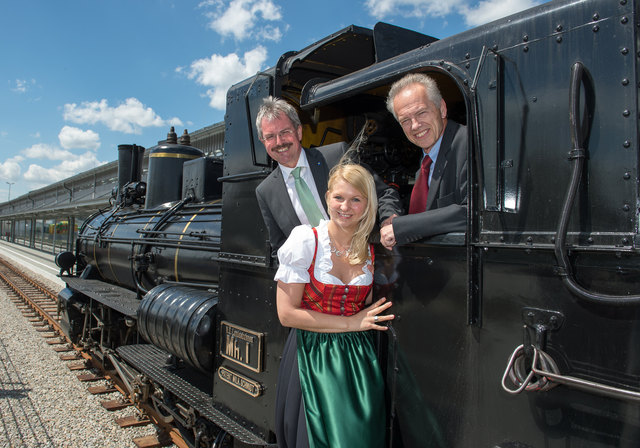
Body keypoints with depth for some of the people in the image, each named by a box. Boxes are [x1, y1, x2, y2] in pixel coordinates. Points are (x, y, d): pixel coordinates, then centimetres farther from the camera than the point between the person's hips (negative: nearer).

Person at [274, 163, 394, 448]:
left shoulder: (371, 250, 4)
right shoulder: (305, 241, -9)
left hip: (357, 358, 4)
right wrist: (351, 323, -12)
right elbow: (287, 314, -13)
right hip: (312, 355, -3)